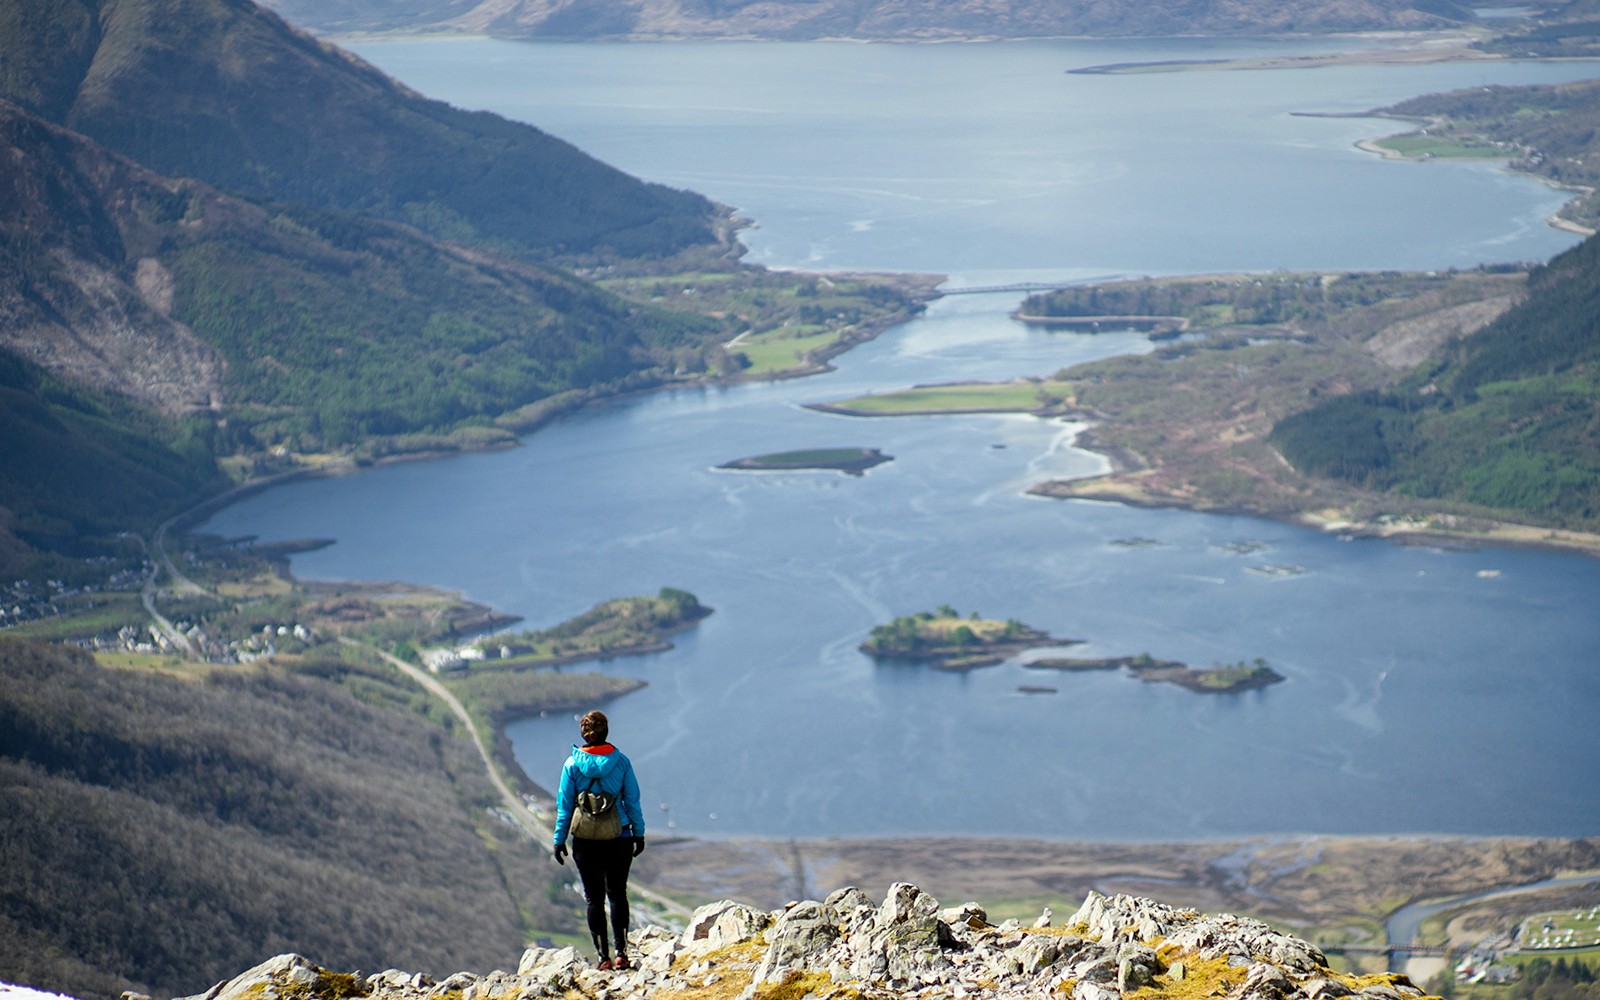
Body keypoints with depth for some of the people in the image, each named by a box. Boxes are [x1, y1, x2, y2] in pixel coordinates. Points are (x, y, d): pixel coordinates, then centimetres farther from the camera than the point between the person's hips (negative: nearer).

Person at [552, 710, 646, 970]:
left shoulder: (572, 764, -7)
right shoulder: (621, 761, -5)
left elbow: (565, 805, -3)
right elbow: (632, 800, 0)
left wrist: (559, 840, 5)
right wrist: (639, 833, 10)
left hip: (586, 841, -1)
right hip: (619, 838, 1)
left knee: (594, 899, 8)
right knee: (618, 894, 13)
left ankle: (604, 957, 5)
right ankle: (621, 953, 4)